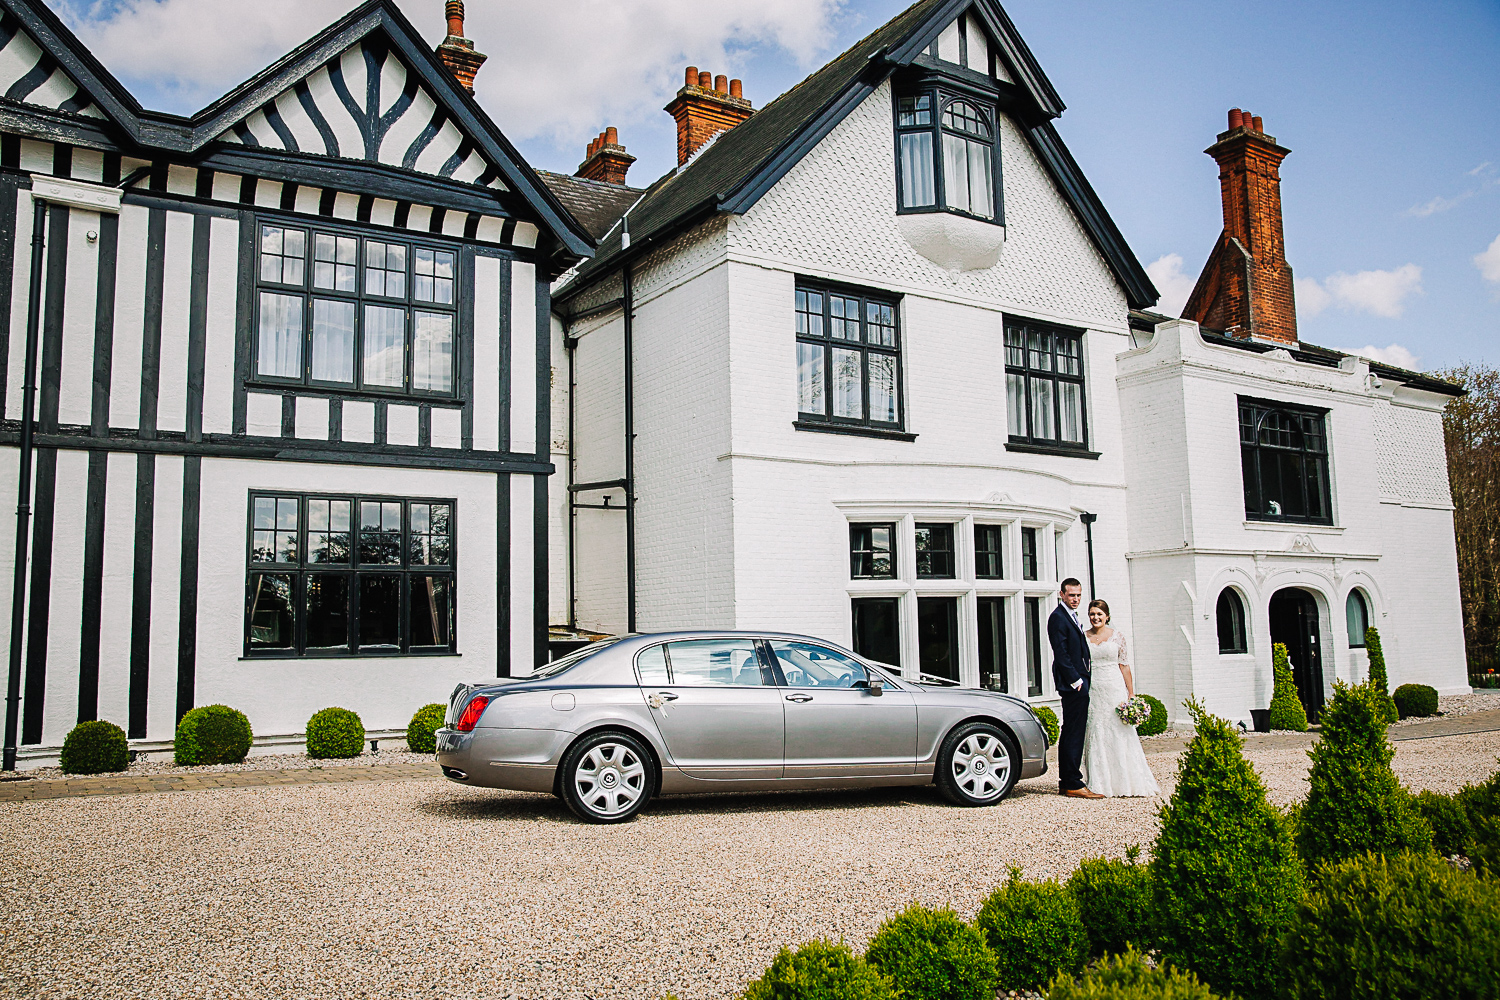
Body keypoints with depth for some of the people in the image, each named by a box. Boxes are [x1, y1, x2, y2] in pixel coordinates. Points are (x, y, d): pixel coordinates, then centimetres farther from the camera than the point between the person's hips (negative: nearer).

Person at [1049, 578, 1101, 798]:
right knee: (1074, 733, -9)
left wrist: (1082, 679, 14)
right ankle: (1073, 784, -7)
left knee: (1070, 733, 12)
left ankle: (1066, 781, 18)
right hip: (1072, 684, -10)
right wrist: (1076, 680, -18)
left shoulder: (1072, 617, 19)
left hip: (1077, 682, 10)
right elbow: (1061, 654, -18)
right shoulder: (1058, 618, -12)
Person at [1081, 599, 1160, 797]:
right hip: (1092, 690, 1)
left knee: (1120, 734, -1)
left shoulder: (1117, 636, 3)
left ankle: (1125, 782, 8)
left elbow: (1125, 666, 3)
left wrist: (1131, 694, -2)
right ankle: (1100, 784, 5)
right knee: (1095, 735, 0)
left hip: (1115, 689, -1)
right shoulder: (1083, 637, 7)